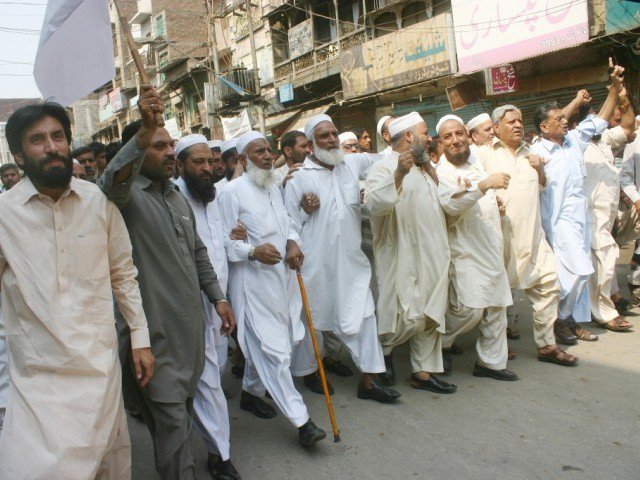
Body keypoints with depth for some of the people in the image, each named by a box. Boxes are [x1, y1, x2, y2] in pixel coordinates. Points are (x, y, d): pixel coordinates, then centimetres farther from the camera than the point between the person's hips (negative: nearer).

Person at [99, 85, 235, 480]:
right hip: (154, 327, -7)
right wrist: (145, 130, -49)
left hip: (190, 323, 7)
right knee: (171, 418, -4)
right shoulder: (126, 194, -9)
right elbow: (111, 182, -35)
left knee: (182, 412, 20)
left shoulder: (177, 197, 15)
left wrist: (217, 297, 15)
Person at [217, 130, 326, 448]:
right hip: (253, 280, -7)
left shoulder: (273, 188, 15)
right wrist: (254, 251, -24)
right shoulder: (232, 191, -9)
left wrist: (293, 243, 1)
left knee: (262, 346, 17)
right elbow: (226, 240, -10)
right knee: (274, 350, -7)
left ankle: (251, 392, 38)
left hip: (281, 275, 8)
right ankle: (301, 420, -2)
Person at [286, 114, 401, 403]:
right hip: (316, 263, -4)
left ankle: (369, 379, 15)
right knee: (312, 318, 11)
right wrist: (305, 210, -17)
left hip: (350, 260, 4)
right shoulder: (299, 177, -5)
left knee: (363, 315, 4)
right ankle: (309, 371, 33)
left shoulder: (352, 164, 7)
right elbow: (289, 224, -1)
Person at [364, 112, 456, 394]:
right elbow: (374, 204, -28)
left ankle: (423, 372, 23)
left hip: (433, 258, 9)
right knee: (409, 319, -8)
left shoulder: (424, 168, 18)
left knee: (431, 318, 11)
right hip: (404, 259, -9)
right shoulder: (385, 167, -11)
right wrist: (398, 175, -35)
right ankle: (383, 348, 21)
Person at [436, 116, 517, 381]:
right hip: (466, 252, -7)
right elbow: (451, 205, -29)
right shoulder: (442, 173, -9)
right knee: (470, 308, -16)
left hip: (492, 249, 7)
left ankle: (491, 361, 23)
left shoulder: (479, 163, 13)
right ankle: (440, 342, 10)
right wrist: (484, 184, -35)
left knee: (496, 308, 10)